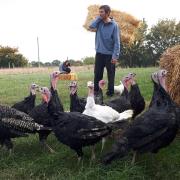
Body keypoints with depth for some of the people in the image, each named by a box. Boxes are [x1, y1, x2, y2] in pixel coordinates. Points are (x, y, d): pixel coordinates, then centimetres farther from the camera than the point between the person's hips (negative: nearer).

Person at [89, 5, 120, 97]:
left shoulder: (114, 25, -9)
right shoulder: (99, 22, 5)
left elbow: (117, 42, -11)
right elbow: (91, 27, -12)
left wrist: (115, 56, -16)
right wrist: (98, 18, -8)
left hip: (109, 54, -4)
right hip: (99, 53, 4)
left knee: (110, 74, 7)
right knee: (97, 74, 9)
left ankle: (110, 92, 17)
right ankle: (96, 91, 19)